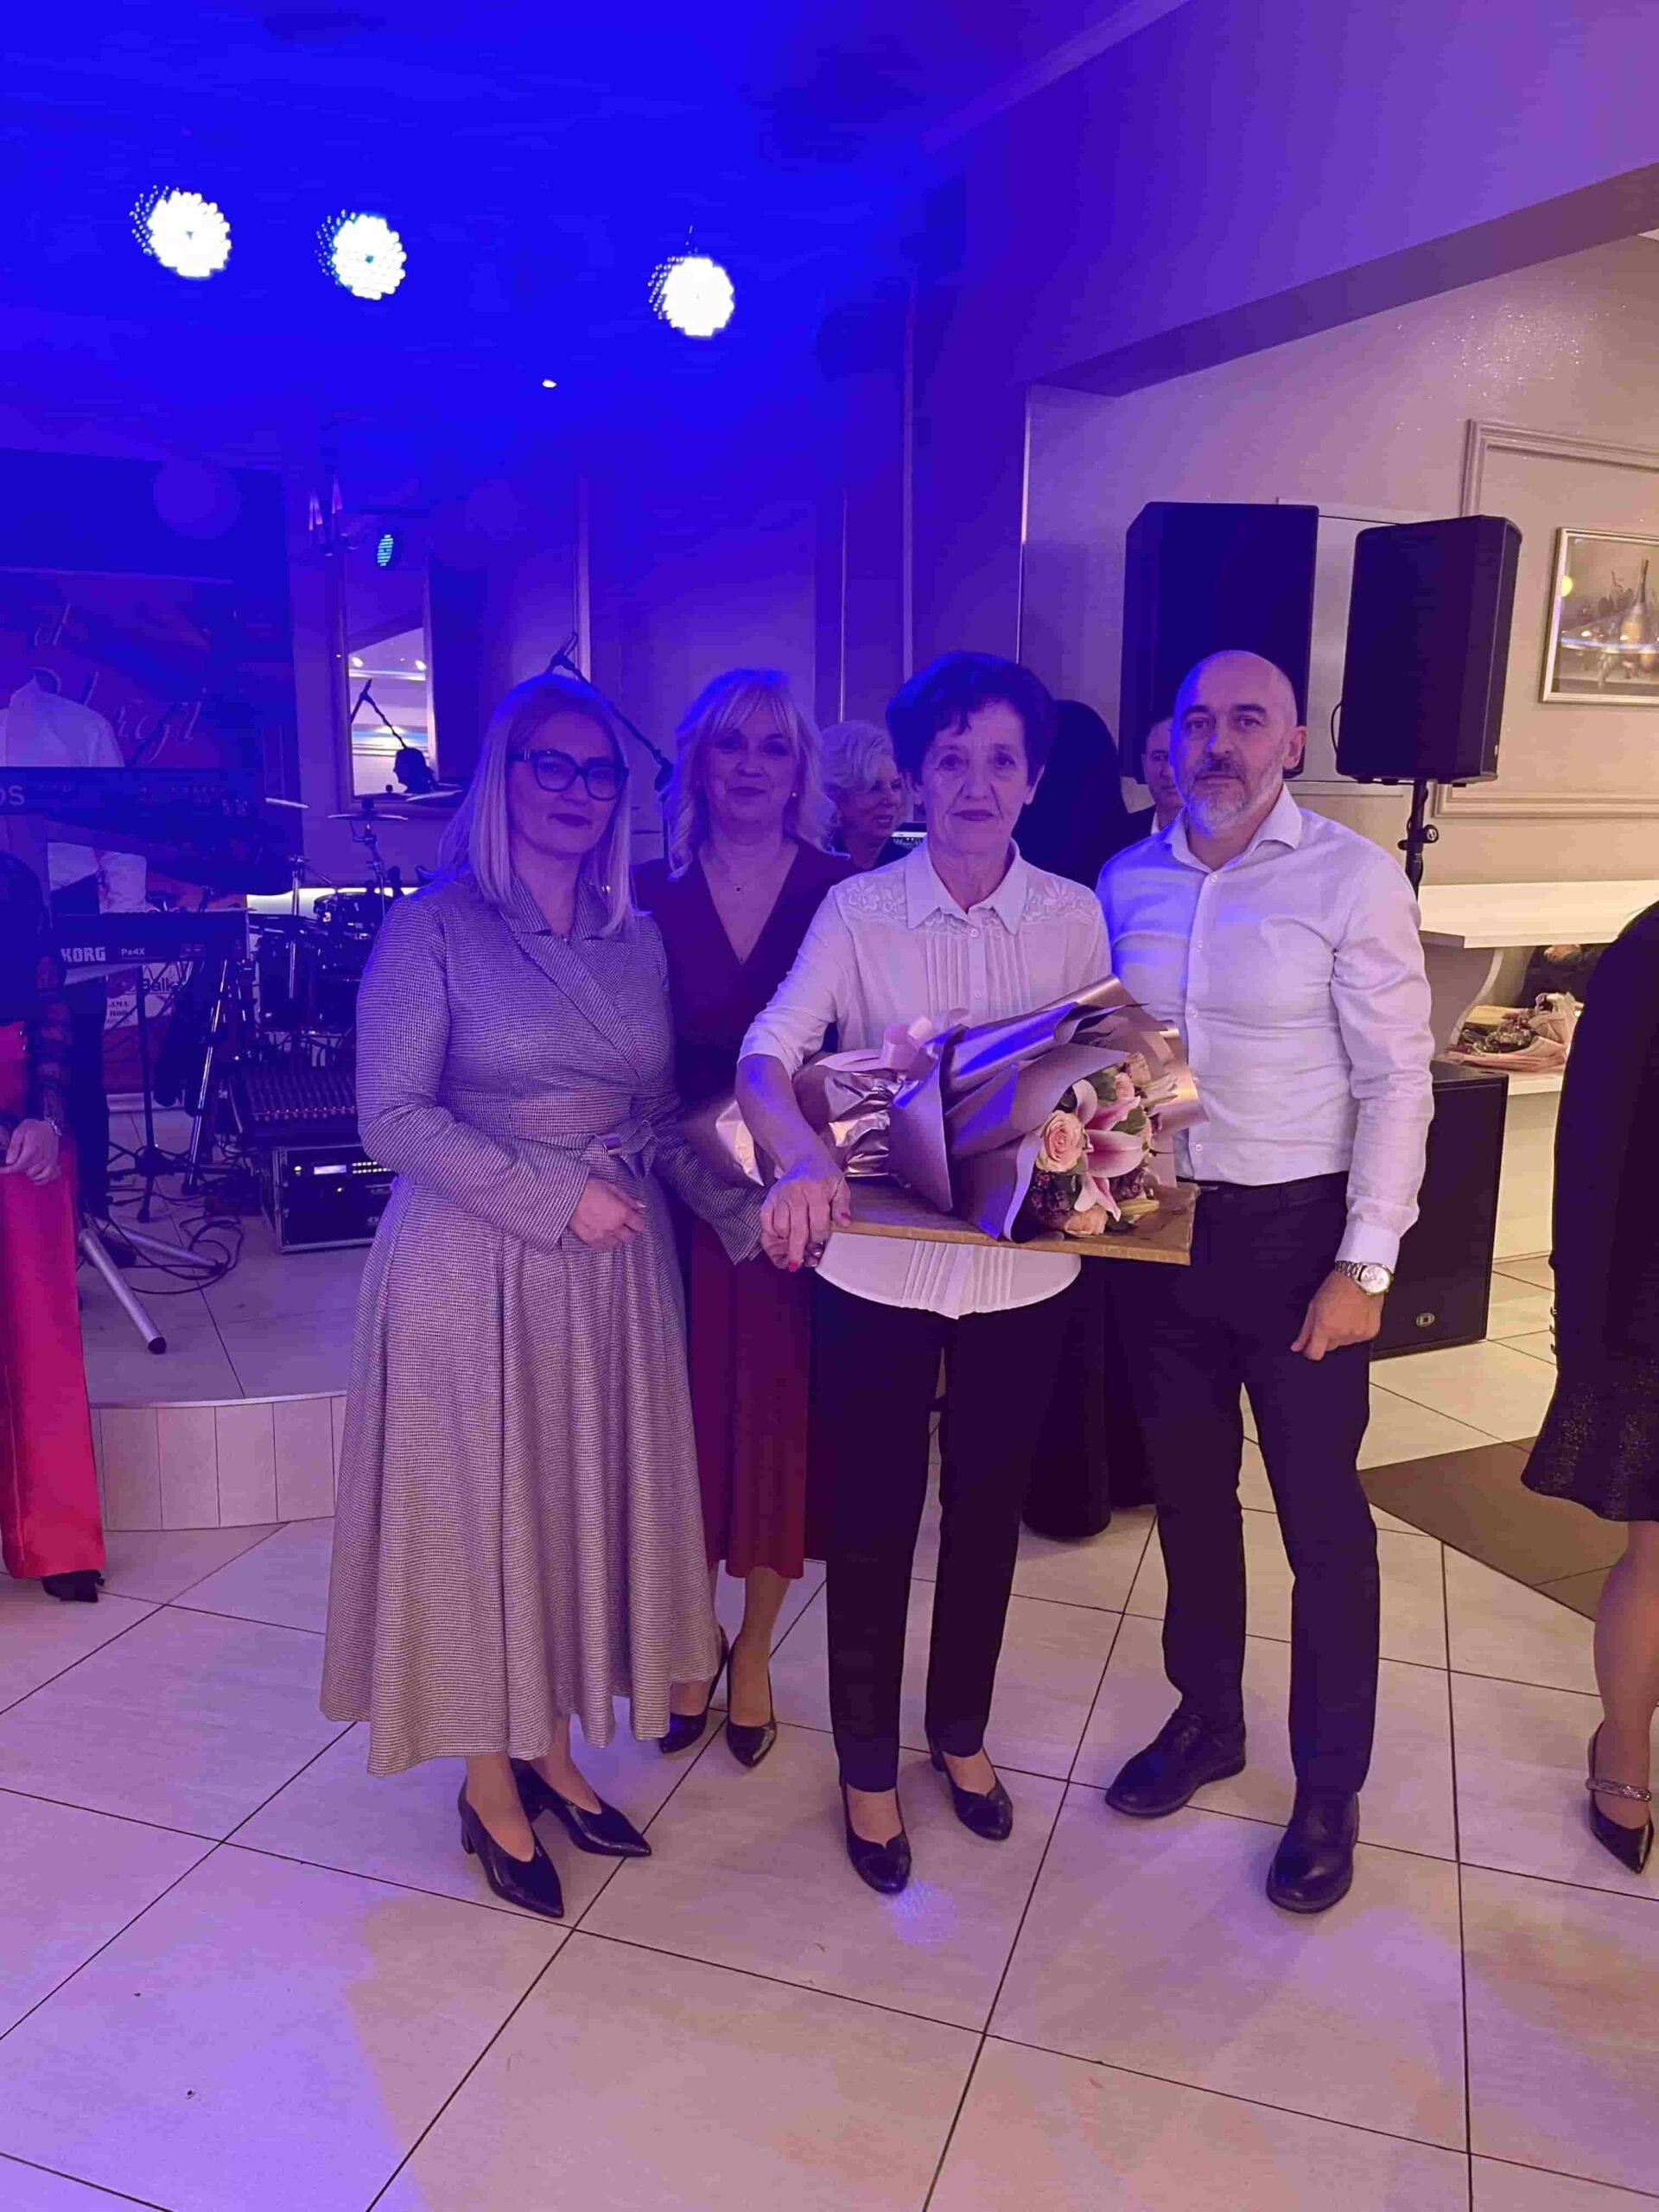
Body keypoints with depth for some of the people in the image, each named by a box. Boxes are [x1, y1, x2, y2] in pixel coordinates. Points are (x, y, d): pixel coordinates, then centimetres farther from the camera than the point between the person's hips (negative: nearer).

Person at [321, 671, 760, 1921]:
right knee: (483, 1514, 7)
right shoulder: (434, 928, -8)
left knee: (589, 1506, 14)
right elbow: (394, 1116, -14)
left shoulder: (637, 939, 8)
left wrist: (743, 1211, -2)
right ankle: (490, 1785, 28)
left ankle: (551, 1749, 35)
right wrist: (557, 1197, -18)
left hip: (616, 1269, 5)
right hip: (474, 1271, -5)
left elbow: (661, 1116, 11)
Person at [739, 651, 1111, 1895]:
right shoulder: (859, 910, -7)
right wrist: (802, 1151, -38)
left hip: (1022, 1265, 2)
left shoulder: (1074, 917, -1)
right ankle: (868, 1765, 36)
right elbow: (768, 1053, -17)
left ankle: (963, 1731, 45)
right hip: (878, 1261, -2)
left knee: (988, 1510, 19)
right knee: (871, 1520, 11)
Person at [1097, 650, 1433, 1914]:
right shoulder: (1127, 883, 4)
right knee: (1189, 1491, 18)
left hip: (1296, 1233, -4)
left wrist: (1363, 1266, -14)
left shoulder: (1352, 877, -9)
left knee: (1321, 1515, 7)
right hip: (1159, 1228, 4)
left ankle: (1330, 1787, 28)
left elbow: (1396, 1081, -10)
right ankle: (1207, 1719, 41)